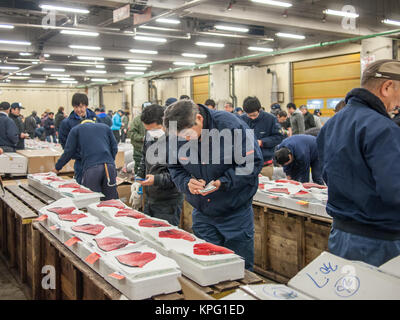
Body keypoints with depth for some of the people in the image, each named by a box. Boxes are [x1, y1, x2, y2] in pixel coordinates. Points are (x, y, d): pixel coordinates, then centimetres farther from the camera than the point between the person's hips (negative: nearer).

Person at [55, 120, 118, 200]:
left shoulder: (76, 129, 20)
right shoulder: (106, 127, 27)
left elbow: (69, 151, 14)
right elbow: (114, 148, 20)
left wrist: (57, 167, 25)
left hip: (91, 168, -3)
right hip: (109, 166, 3)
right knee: (110, 200, 7)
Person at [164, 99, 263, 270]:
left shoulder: (230, 126, -20)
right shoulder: (178, 136, -7)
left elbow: (253, 162, -15)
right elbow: (175, 169, 6)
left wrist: (223, 182, -25)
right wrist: (187, 183, -15)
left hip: (235, 213, -3)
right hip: (202, 214, 4)